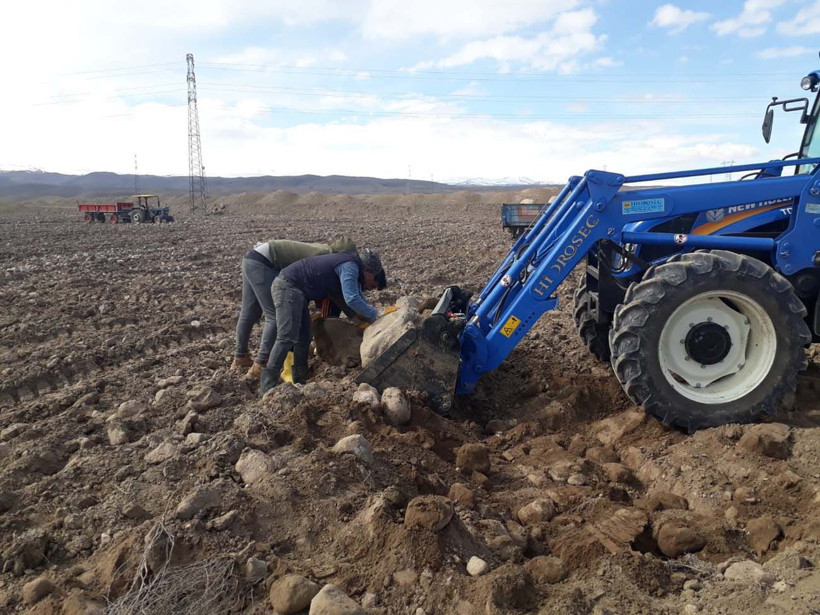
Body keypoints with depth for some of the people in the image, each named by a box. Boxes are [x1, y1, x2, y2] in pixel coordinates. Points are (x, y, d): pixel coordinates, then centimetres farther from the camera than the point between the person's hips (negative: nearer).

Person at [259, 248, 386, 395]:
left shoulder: (350, 267, 17)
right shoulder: (350, 266, -14)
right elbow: (352, 299, -24)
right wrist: (375, 314, -15)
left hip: (295, 290, 11)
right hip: (288, 286, -11)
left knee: (303, 339, 10)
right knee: (287, 337, -18)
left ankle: (300, 381, 16)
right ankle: (267, 388, -20)